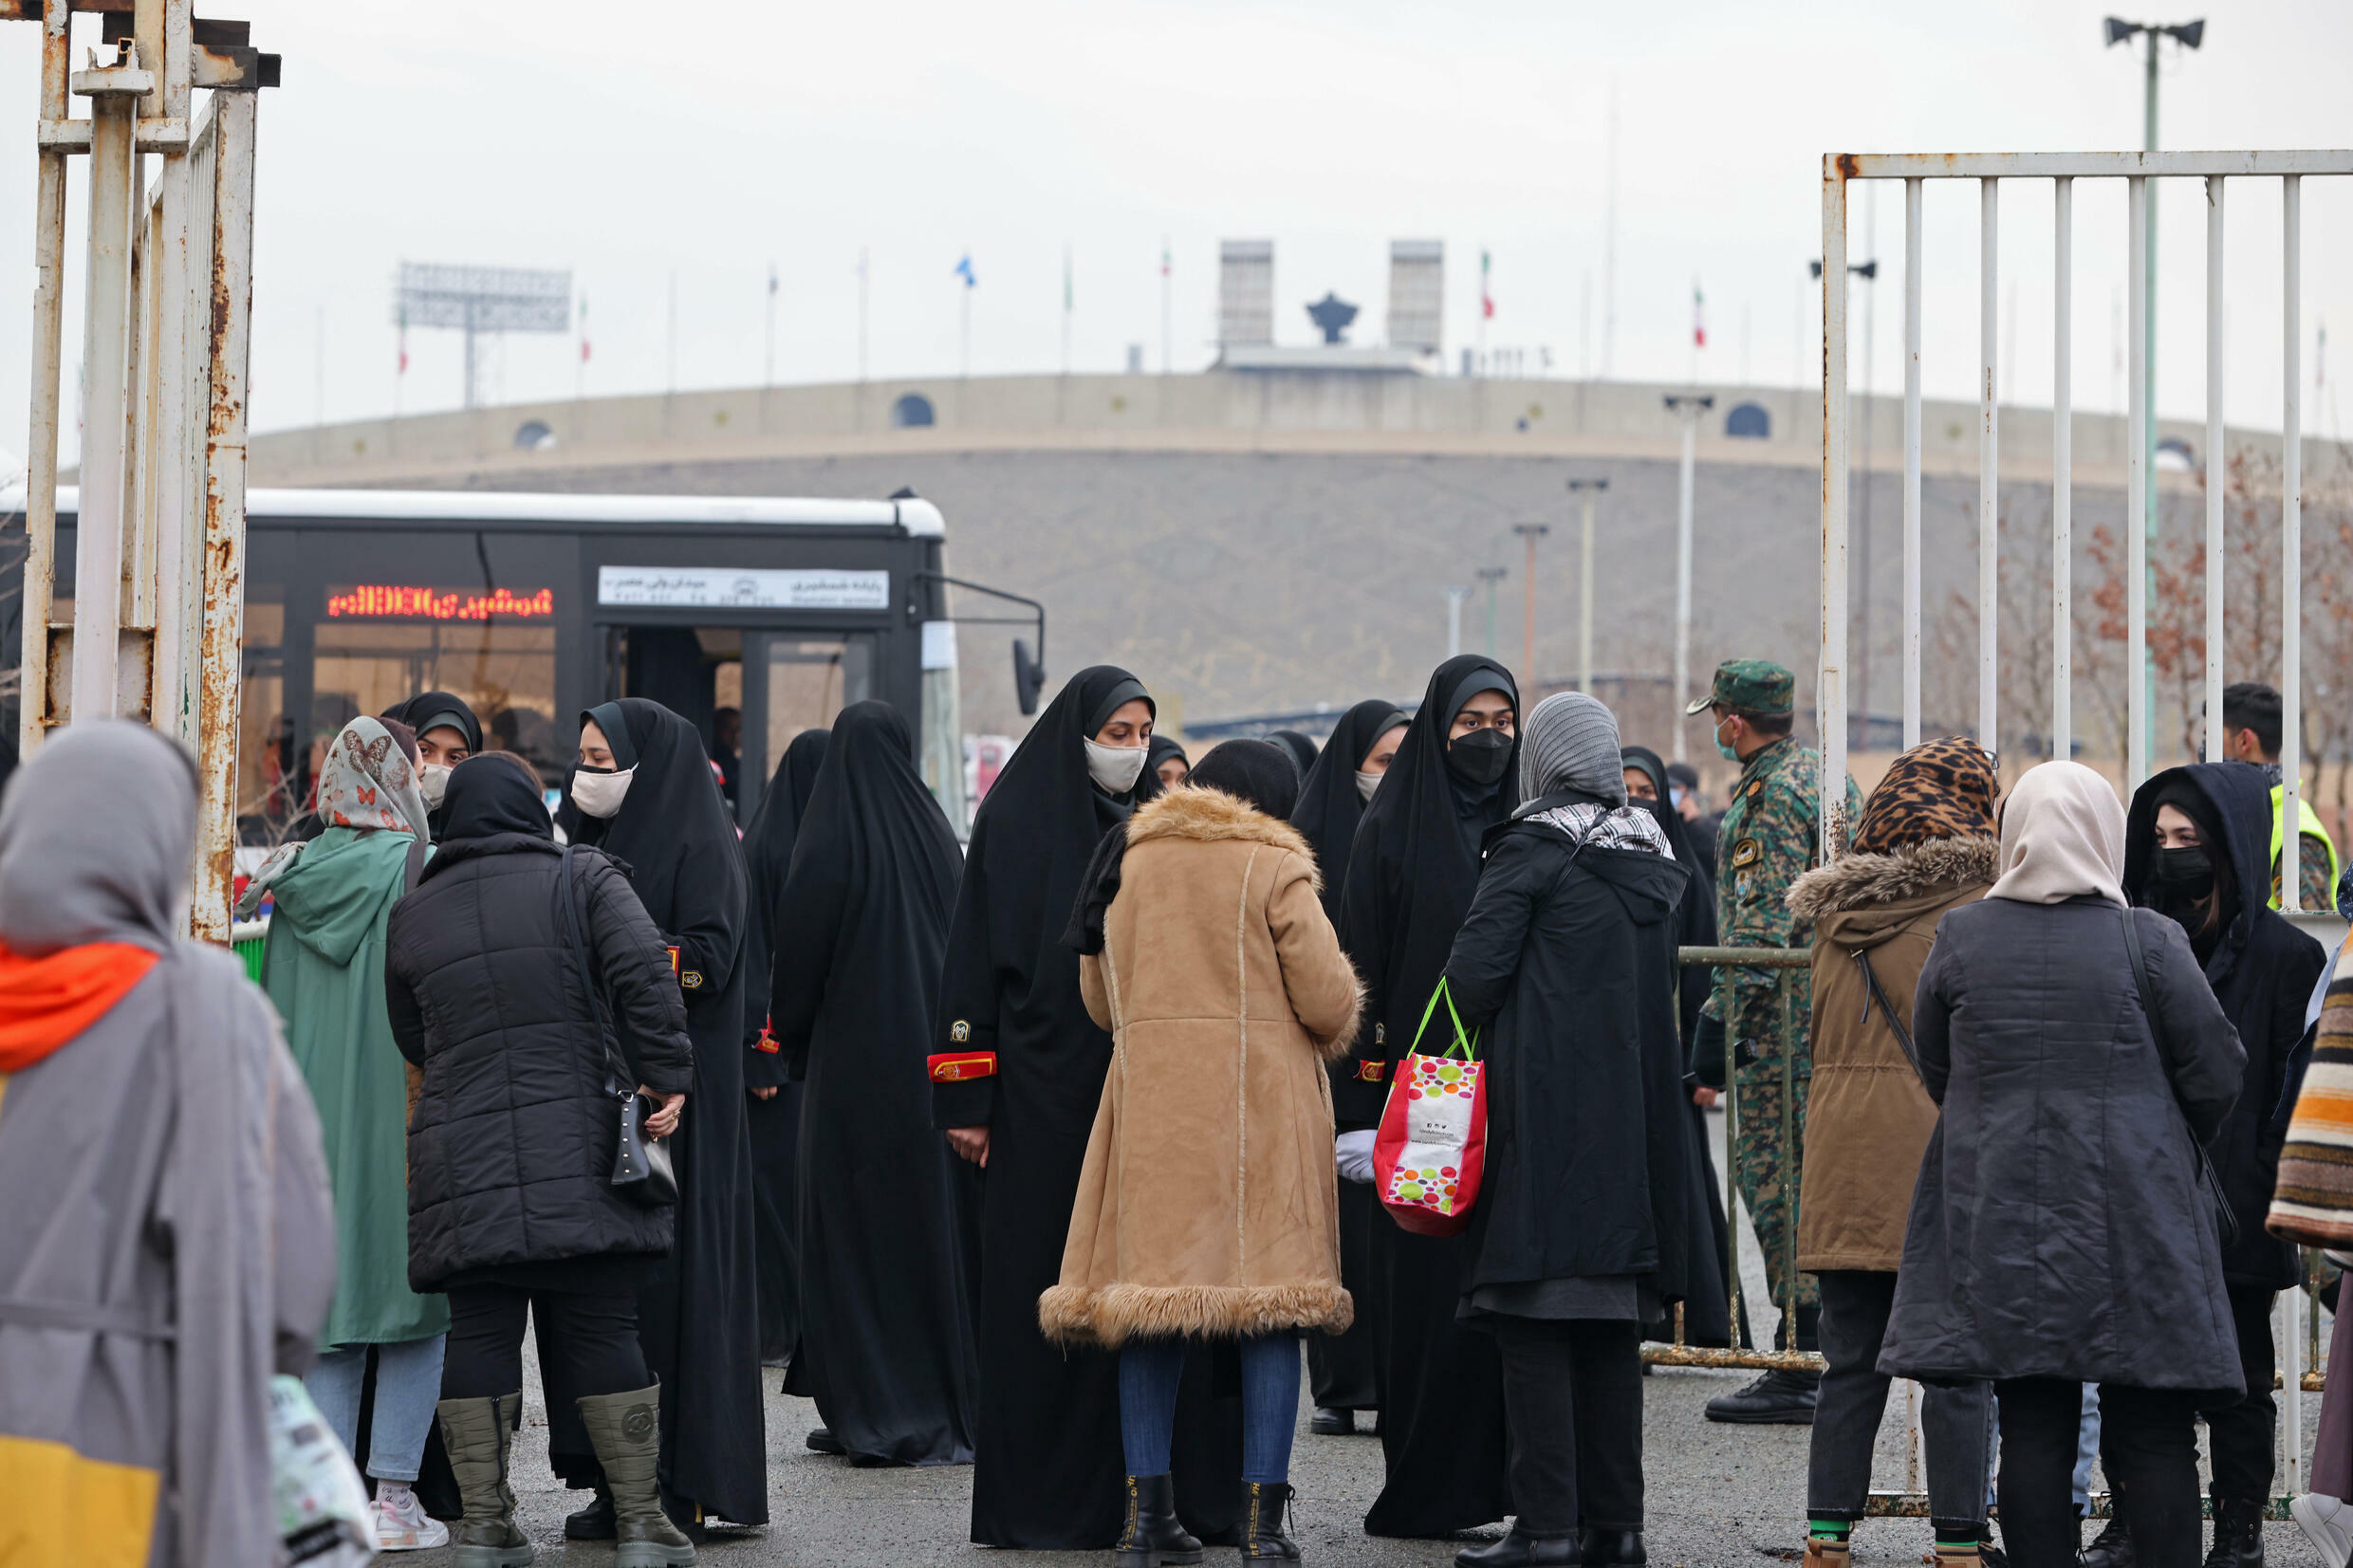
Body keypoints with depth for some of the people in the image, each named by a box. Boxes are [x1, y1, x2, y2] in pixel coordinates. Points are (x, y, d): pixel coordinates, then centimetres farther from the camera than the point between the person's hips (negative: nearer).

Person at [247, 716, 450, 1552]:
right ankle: (394, 1497, 0)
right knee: (416, 1297, 3)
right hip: (400, 1106, -5)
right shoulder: (419, 870, -8)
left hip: (313, 1110, 5)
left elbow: (276, 1008, 10)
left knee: (328, 1296, 8)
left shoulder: (294, 877, 7)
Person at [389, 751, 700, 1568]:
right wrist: (666, 1074, -9)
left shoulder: (411, 915, 11)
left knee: (479, 1332, 5)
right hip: (578, 1154, -2)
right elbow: (645, 971, -13)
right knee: (603, 1329, 1)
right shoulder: (583, 877, 1)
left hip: (460, 1157, 2)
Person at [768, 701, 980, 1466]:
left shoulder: (832, 841, -10)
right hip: (935, 1059, 4)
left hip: (853, 1060, -4)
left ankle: (871, 1415, 2)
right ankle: (950, 1404, 14)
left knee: (855, 1229, 3)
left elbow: (797, 953, -6)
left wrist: (791, 1041, 10)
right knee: (936, 1223, 11)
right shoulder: (937, 836, 3)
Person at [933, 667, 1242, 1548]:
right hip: (1044, 1091, -4)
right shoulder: (1018, 822, -1)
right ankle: (1042, 1501, 3)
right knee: (1045, 1285, -2)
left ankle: (1172, 1489, 4)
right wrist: (967, 1101, -10)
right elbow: (974, 959, -4)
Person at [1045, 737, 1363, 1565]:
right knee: (1269, 1301, 0)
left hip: (1148, 1097, 4)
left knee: (1153, 1290, 7)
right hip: (1260, 1102, -4)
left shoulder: (1129, 860, 9)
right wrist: (1328, 1034, 15)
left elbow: (1098, 998, 16)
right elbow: (1328, 999, -7)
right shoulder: (1274, 867, -5)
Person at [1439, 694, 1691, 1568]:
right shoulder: (1652, 857, 11)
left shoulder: (1534, 849, -8)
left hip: (1544, 1111, -6)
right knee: (1612, 1323, 11)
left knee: (1533, 1317, -4)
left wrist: (1473, 1024, 6)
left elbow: (1476, 970, -13)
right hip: (1634, 1120, 6)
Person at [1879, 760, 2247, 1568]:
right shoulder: (2149, 942, -8)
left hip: (2002, 1219, 2)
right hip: (2135, 1220, -2)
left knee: (2032, 1426, 5)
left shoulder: (1960, 938, 0)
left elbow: (1935, 1068, 9)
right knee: (2154, 1433, 2)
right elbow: (2217, 1074, -3)